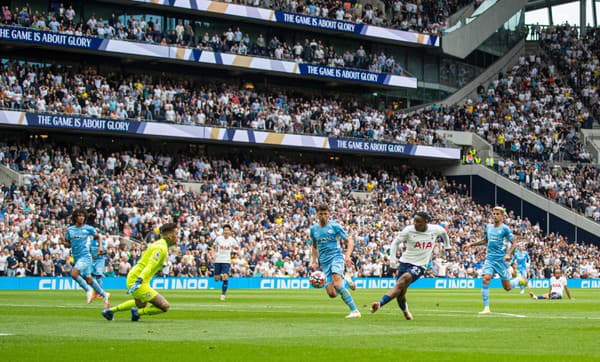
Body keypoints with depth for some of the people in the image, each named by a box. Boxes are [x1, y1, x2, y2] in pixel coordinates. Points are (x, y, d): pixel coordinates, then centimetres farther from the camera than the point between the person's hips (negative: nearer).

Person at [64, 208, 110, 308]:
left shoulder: (88, 228, -2)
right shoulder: (70, 230, 6)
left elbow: (98, 236, 15)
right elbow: (66, 243, 14)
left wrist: (100, 247, 2)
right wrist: (68, 244, -9)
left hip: (85, 256, -5)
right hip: (76, 257, 5)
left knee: (74, 273, -25)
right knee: (88, 279, 9)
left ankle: (88, 290, -6)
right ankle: (104, 295, 23)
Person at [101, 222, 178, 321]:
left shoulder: (159, 244, 13)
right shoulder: (161, 248, -17)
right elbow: (149, 267, -27)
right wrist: (138, 282, -35)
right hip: (136, 280, -11)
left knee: (141, 304, 37)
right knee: (164, 306, -14)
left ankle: (109, 311, 41)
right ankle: (137, 312, 1)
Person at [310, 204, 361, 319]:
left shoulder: (335, 226, 0)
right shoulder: (313, 229, 13)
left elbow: (349, 242, 0)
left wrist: (347, 256, -16)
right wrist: (314, 262, 15)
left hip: (336, 256, -4)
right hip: (324, 262, 4)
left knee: (336, 284, -30)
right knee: (331, 294, -9)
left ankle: (355, 311, -32)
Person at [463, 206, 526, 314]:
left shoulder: (505, 229, -5)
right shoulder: (489, 227, 11)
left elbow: (513, 244, -5)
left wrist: (509, 254, -21)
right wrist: (471, 244, 22)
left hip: (501, 259, -4)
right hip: (489, 258, 4)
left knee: (507, 287, 3)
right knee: (485, 279, -18)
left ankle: (519, 279, 37)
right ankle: (486, 308, -13)